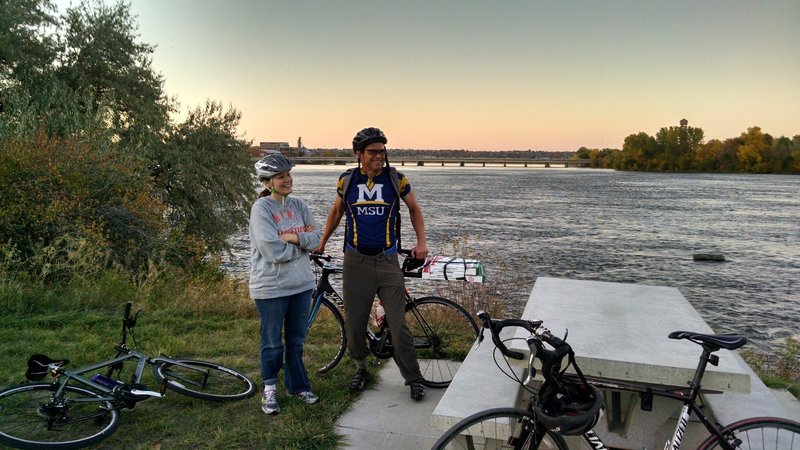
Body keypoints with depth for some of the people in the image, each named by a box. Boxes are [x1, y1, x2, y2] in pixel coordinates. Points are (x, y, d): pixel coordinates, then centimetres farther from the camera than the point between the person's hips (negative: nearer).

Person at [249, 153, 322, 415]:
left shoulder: (298, 205, 5)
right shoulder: (261, 208, -13)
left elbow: (316, 239, -1)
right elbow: (272, 251, -22)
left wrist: (292, 238, -18)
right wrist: (303, 241, -9)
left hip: (301, 284, 5)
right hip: (271, 287, -5)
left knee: (296, 340, 17)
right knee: (272, 343, 9)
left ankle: (297, 385, 33)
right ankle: (270, 390, 28)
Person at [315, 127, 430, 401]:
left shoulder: (395, 178, -1)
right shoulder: (346, 180, 2)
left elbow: (414, 208, 13)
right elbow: (336, 211, 20)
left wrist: (421, 242, 4)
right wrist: (321, 243, 23)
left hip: (387, 262, -1)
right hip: (356, 262, 2)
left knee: (398, 324, -3)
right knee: (354, 324, 7)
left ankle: (413, 378, 12)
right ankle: (361, 368, 32)